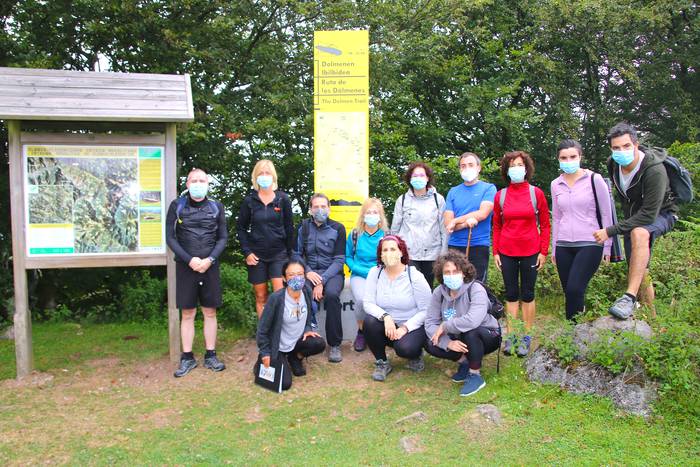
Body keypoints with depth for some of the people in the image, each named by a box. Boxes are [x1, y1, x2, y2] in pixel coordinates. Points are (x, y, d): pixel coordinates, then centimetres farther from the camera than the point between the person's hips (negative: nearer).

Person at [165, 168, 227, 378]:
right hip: (185, 267, -1)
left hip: (210, 266, 1)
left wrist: (210, 260, -10)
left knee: (210, 312, 7)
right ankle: (187, 358, 15)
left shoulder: (216, 207, 5)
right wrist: (189, 260, -13)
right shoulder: (177, 206, 1)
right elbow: (170, 237, -2)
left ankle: (210, 356, 18)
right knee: (187, 314, 5)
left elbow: (223, 237, 4)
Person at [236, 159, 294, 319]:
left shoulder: (283, 199, 0)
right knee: (261, 297, 7)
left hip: (279, 253, -1)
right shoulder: (249, 200, 1)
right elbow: (241, 228, 7)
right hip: (257, 255, 1)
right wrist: (247, 252, -3)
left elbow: (289, 228, 4)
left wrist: (289, 254, 1)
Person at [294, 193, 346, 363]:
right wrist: (307, 272, -11)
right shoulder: (303, 227, 8)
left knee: (331, 294, -34)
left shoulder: (338, 228, 0)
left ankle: (335, 344, -20)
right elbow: (297, 254, 8)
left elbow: (339, 260, -5)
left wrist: (322, 281, -16)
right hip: (310, 271, 2)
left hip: (332, 272, -1)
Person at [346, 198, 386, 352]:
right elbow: (348, 257, 8)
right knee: (361, 299, -32)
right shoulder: (355, 234, 4)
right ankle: (361, 331, -2)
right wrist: (364, 271, -6)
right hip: (360, 275, 0)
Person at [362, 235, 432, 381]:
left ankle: (416, 354, 9)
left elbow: (426, 310, -12)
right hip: (387, 326, 3)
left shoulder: (415, 276, -13)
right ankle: (382, 363, -4)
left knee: (404, 348, -32)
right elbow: (367, 303, -11)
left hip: (412, 327, -3)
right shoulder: (375, 272, -5)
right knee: (370, 321, -28)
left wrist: (405, 328, -21)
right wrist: (385, 317, -29)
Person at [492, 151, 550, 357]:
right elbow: (496, 226, 7)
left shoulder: (536, 193, -2)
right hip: (507, 252, 2)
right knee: (511, 294, 8)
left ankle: (526, 337, 15)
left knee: (527, 294, 6)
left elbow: (545, 225, 1)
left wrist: (543, 251, -3)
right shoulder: (500, 195, 2)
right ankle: (511, 336, 16)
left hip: (530, 251, -1)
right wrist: (495, 252, 2)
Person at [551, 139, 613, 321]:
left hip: (589, 245, -4)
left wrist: (607, 246, 0)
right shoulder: (555, 185, 10)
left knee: (574, 290, -18)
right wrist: (554, 249, 16)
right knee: (569, 292, 4)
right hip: (564, 246, 4)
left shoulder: (594, 180, -2)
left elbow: (606, 214, 1)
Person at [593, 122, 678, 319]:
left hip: (660, 214, -7)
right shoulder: (613, 164, -10)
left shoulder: (655, 170, -31)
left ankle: (630, 297, -42)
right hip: (634, 217, 7)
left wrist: (611, 231, -34)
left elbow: (649, 215, -34)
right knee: (640, 271, 3)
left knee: (639, 233, -38)